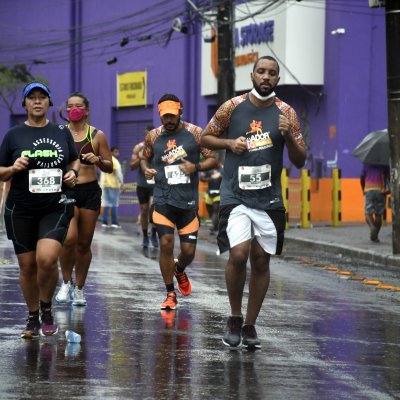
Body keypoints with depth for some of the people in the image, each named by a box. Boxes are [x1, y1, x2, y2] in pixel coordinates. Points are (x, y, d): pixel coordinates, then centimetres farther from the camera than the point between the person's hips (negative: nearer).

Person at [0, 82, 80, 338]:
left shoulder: (62, 132, 6)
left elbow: (75, 160, 21)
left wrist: (73, 173, 0)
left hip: (56, 208, -1)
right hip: (22, 209, 1)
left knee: (46, 258, -20)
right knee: (27, 266, 5)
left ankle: (47, 310, 3)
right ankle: (33, 319, 23)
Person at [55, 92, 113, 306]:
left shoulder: (97, 135, 4)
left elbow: (110, 167, 7)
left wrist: (98, 160, -13)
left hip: (90, 192, 1)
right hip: (65, 191, -1)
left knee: (84, 243, 5)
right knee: (69, 238, -20)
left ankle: (79, 288, 22)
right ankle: (66, 282, 1)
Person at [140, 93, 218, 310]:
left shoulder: (195, 133, -1)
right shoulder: (153, 136, 4)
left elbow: (212, 159, 2)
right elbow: (144, 158, 19)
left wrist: (196, 166, -17)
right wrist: (146, 169, -3)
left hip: (188, 201, 0)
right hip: (163, 200, 0)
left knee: (188, 250, 2)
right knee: (166, 244, -10)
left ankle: (179, 270, 40)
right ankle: (170, 294, 5)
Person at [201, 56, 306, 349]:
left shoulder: (286, 113, 2)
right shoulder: (233, 107, 0)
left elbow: (300, 162, 3)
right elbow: (205, 138, 12)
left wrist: (289, 136, -15)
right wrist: (229, 143, -7)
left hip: (269, 198, 2)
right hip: (236, 195, -2)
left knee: (261, 260, 6)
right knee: (238, 254, -18)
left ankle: (250, 325, 20)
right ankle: (235, 317, 3)